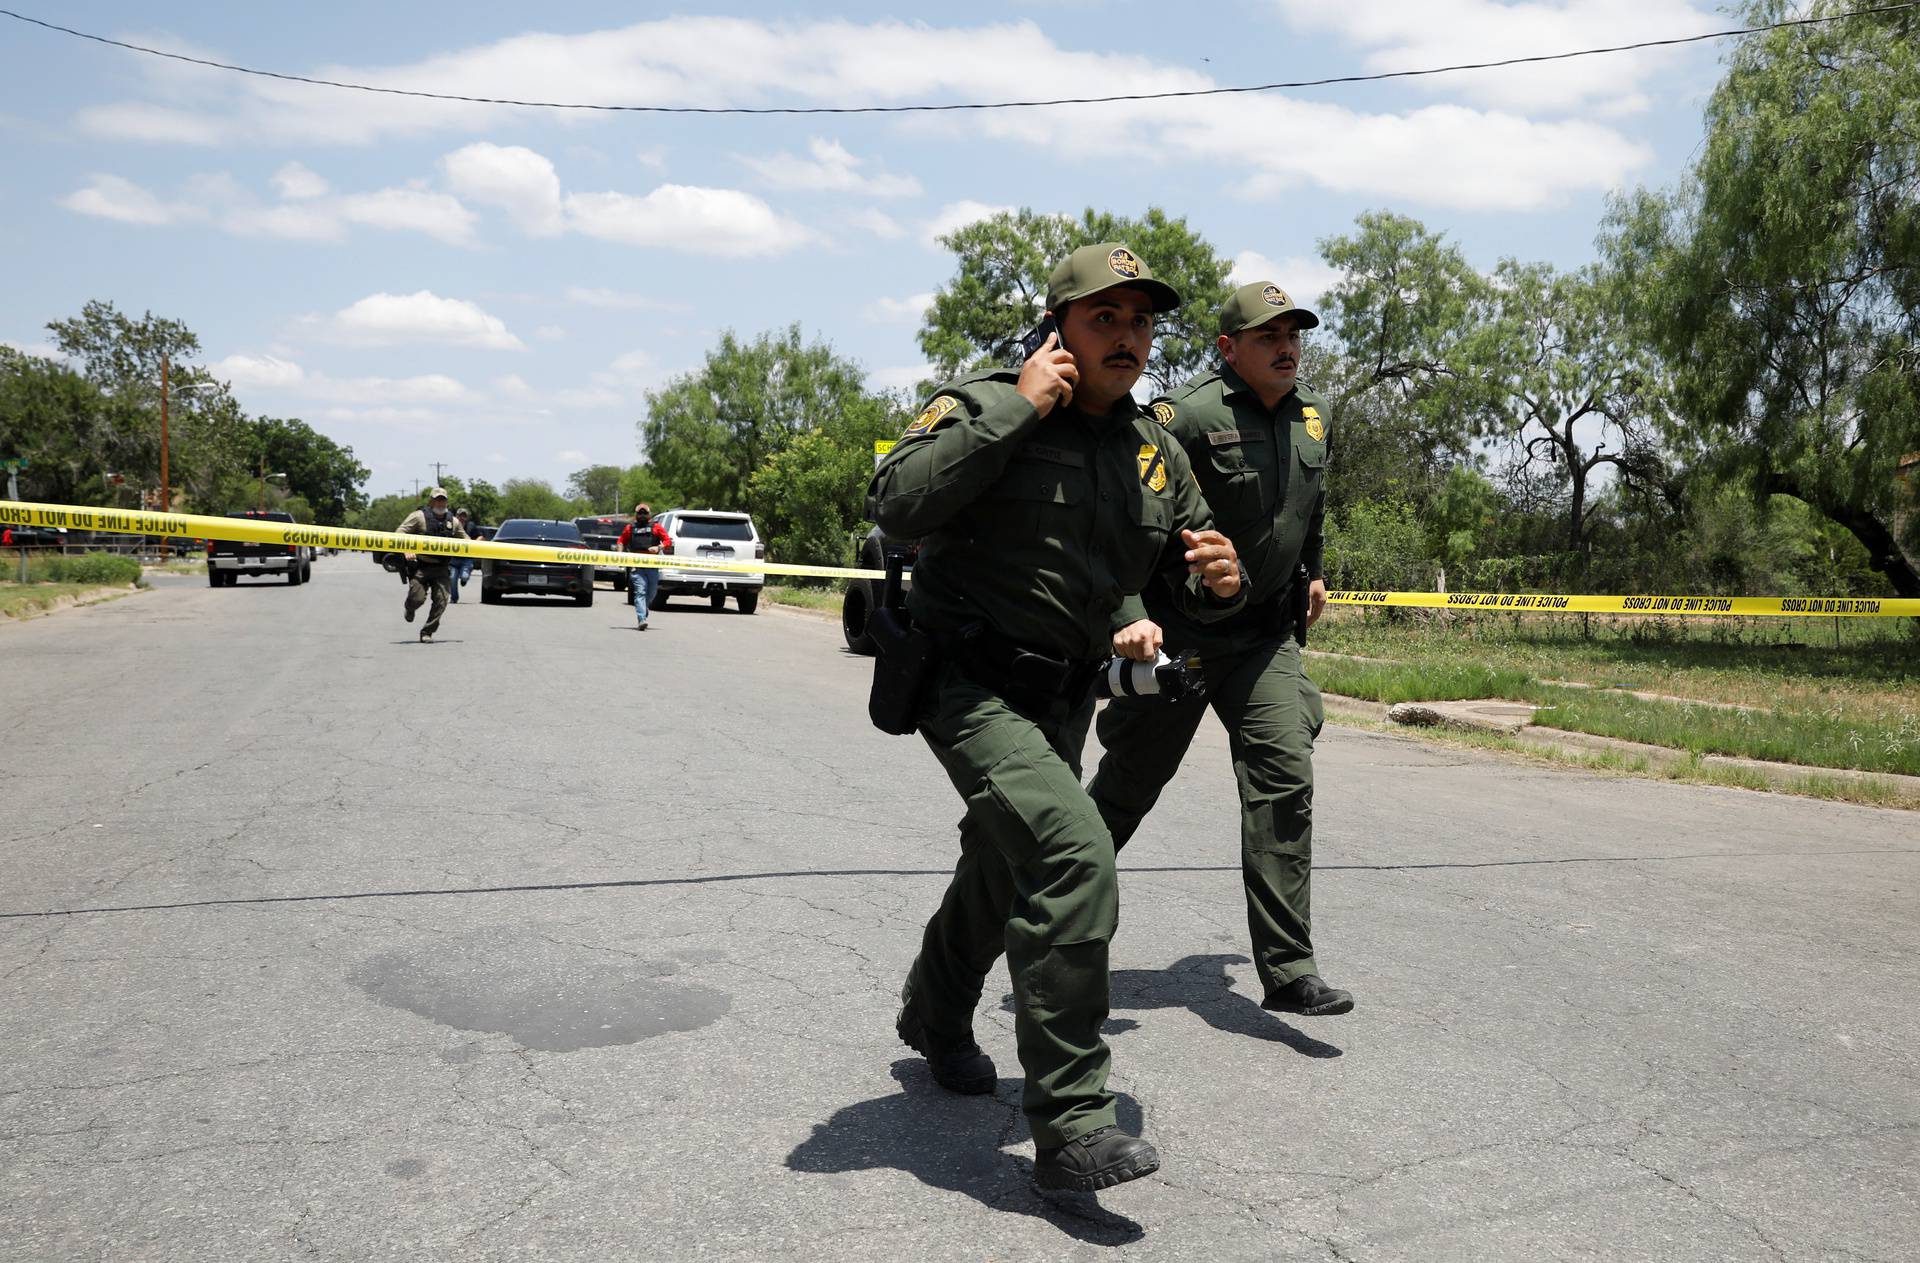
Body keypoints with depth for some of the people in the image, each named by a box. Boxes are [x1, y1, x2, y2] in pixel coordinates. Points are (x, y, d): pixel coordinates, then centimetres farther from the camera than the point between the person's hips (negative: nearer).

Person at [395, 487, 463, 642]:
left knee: (441, 601, -8)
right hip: (421, 567, -3)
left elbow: (464, 539, 23)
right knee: (417, 598, -9)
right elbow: (400, 533, -4)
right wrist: (406, 551, -19)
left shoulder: (453, 521, 13)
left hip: (442, 569, 3)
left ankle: (427, 632, 6)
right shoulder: (419, 516, -1)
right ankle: (409, 610, 31)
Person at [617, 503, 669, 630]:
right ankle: (642, 619, -20)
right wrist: (621, 552, 2)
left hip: (652, 566, 1)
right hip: (637, 566, -1)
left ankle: (644, 608, 39)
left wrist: (659, 547, -12)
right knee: (640, 592, -13)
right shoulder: (630, 528, 15)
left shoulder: (656, 527, 11)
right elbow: (621, 541, 21)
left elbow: (668, 541, 7)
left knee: (651, 593, 11)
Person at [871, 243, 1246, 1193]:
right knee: (1072, 857, -25)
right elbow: (896, 505, -29)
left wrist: (1217, 580, -16)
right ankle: (1069, 1125, -16)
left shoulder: (1157, 454, 5)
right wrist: (1015, 409, -27)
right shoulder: (982, 408, -13)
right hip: (970, 686, -8)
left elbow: (1189, 578, 9)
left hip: (1061, 698, 8)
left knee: (1008, 872, 24)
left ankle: (935, 1017, 52)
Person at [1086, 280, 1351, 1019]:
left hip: (1266, 633, 5)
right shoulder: (1188, 416, -15)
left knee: (1285, 777, -8)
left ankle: (1288, 970, -5)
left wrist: (1312, 572, 35)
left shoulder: (1313, 416, 8)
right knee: (1129, 783, 6)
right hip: (1177, 630, -5)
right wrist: (1130, 616, -28)